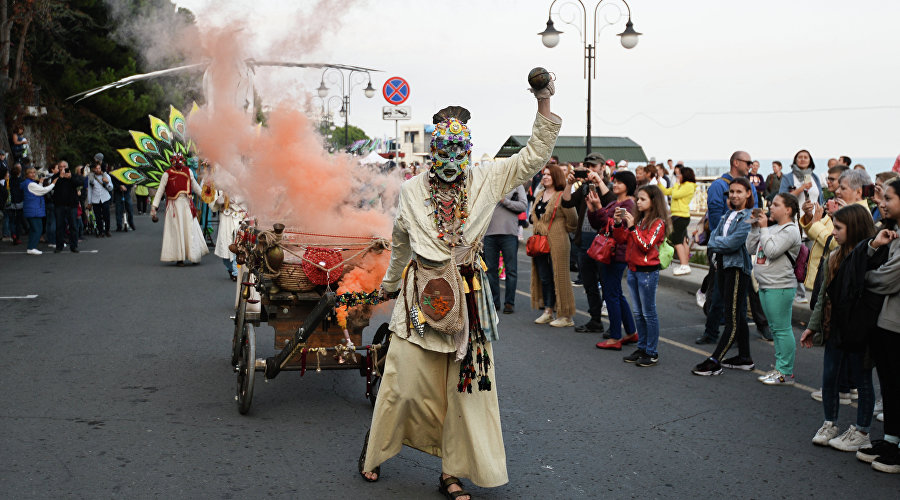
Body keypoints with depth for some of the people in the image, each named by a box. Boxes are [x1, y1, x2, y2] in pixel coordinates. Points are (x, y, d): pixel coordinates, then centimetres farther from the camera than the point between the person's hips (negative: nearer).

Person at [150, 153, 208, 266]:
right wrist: (154, 207, -4)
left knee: (190, 229, 2)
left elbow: (195, 186, 21)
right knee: (176, 230, -1)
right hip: (174, 205, -3)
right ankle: (179, 258, 2)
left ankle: (194, 256, 10)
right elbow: (160, 191, 0)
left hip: (187, 204, 3)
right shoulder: (167, 174, -2)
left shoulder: (188, 171, 7)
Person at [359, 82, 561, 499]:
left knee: (466, 384, 5)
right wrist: (390, 284, 29)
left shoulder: (485, 181, 3)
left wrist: (544, 106, -2)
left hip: (467, 292, 1)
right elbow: (400, 244, 18)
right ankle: (374, 452, 28)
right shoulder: (412, 190, 4)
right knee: (407, 381, 4)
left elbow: (533, 158, 5)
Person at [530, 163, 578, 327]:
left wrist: (560, 231, 1)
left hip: (557, 243, -7)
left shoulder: (562, 197, -10)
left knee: (558, 277, -3)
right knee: (543, 278, 11)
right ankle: (548, 312, 20)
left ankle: (566, 316, 4)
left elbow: (573, 220, -11)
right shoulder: (539, 195, 13)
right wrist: (538, 229, 13)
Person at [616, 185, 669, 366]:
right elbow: (621, 239, 11)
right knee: (637, 313, 13)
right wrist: (619, 223, -4)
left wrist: (632, 227, -22)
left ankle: (652, 353, 6)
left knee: (649, 313, -1)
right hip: (633, 270, 7)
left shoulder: (658, 222, -10)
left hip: (648, 271, -7)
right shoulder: (638, 219, 11)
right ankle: (642, 348, 22)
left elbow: (646, 245, -20)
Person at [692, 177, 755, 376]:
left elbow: (734, 242, -19)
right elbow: (715, 235, 10)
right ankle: (745, 358, 23)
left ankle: (714, 362, -5)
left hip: (738, 268, -9)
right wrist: (718, 246, -10)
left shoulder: (750, 217, -11)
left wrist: (714, 244, -5)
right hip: (723, 265, 9)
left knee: (733, 319, -4)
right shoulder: (728, 214, 15)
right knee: (738, 315, 14)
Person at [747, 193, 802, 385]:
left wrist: (763, 228, -14)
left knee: (782, 329, -7)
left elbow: (771, 251, -22)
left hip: (780, 287, -10)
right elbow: (751, 249, 15)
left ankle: (786, 372, -2)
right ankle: (779, 368, 24)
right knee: (775, 329, 15)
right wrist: (754, 227, 6)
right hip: (765, 286, 10)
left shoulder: (790, 230, -10)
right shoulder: (772, 228, 16)